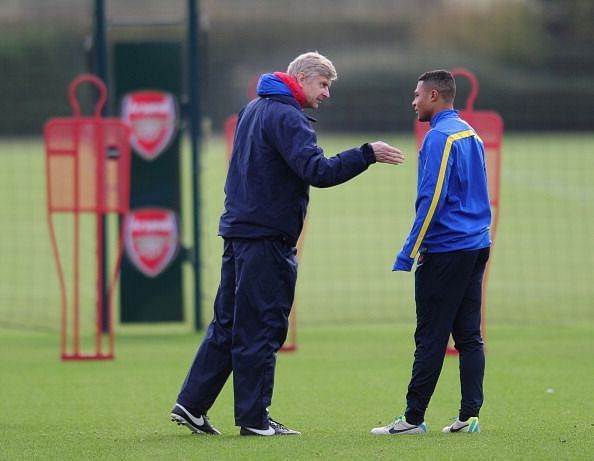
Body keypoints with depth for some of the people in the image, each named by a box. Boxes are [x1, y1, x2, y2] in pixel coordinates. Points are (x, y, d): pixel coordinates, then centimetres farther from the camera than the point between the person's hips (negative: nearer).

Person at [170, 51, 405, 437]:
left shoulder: (254, 109, 17)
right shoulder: (286, 117, -14)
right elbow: (318, 171, -25)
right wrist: (368, 154, -22)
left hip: (239, 228, 9)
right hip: (267, 237, -9)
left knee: (228, 323, 13)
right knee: (261, 326, -4)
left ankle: (192, 405, 12)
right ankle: (254, 418, 0)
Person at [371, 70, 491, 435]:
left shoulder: (440, 137, -12)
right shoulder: (471, 135, 16)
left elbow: (432, 199, -18)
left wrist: (409, 253, -15)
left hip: (445, 251, -9)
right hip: (477, 247, 9)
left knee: (431, 337, -5)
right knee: (469, 336, 7)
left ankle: (414, 418, -3)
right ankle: (470, 416, 4)